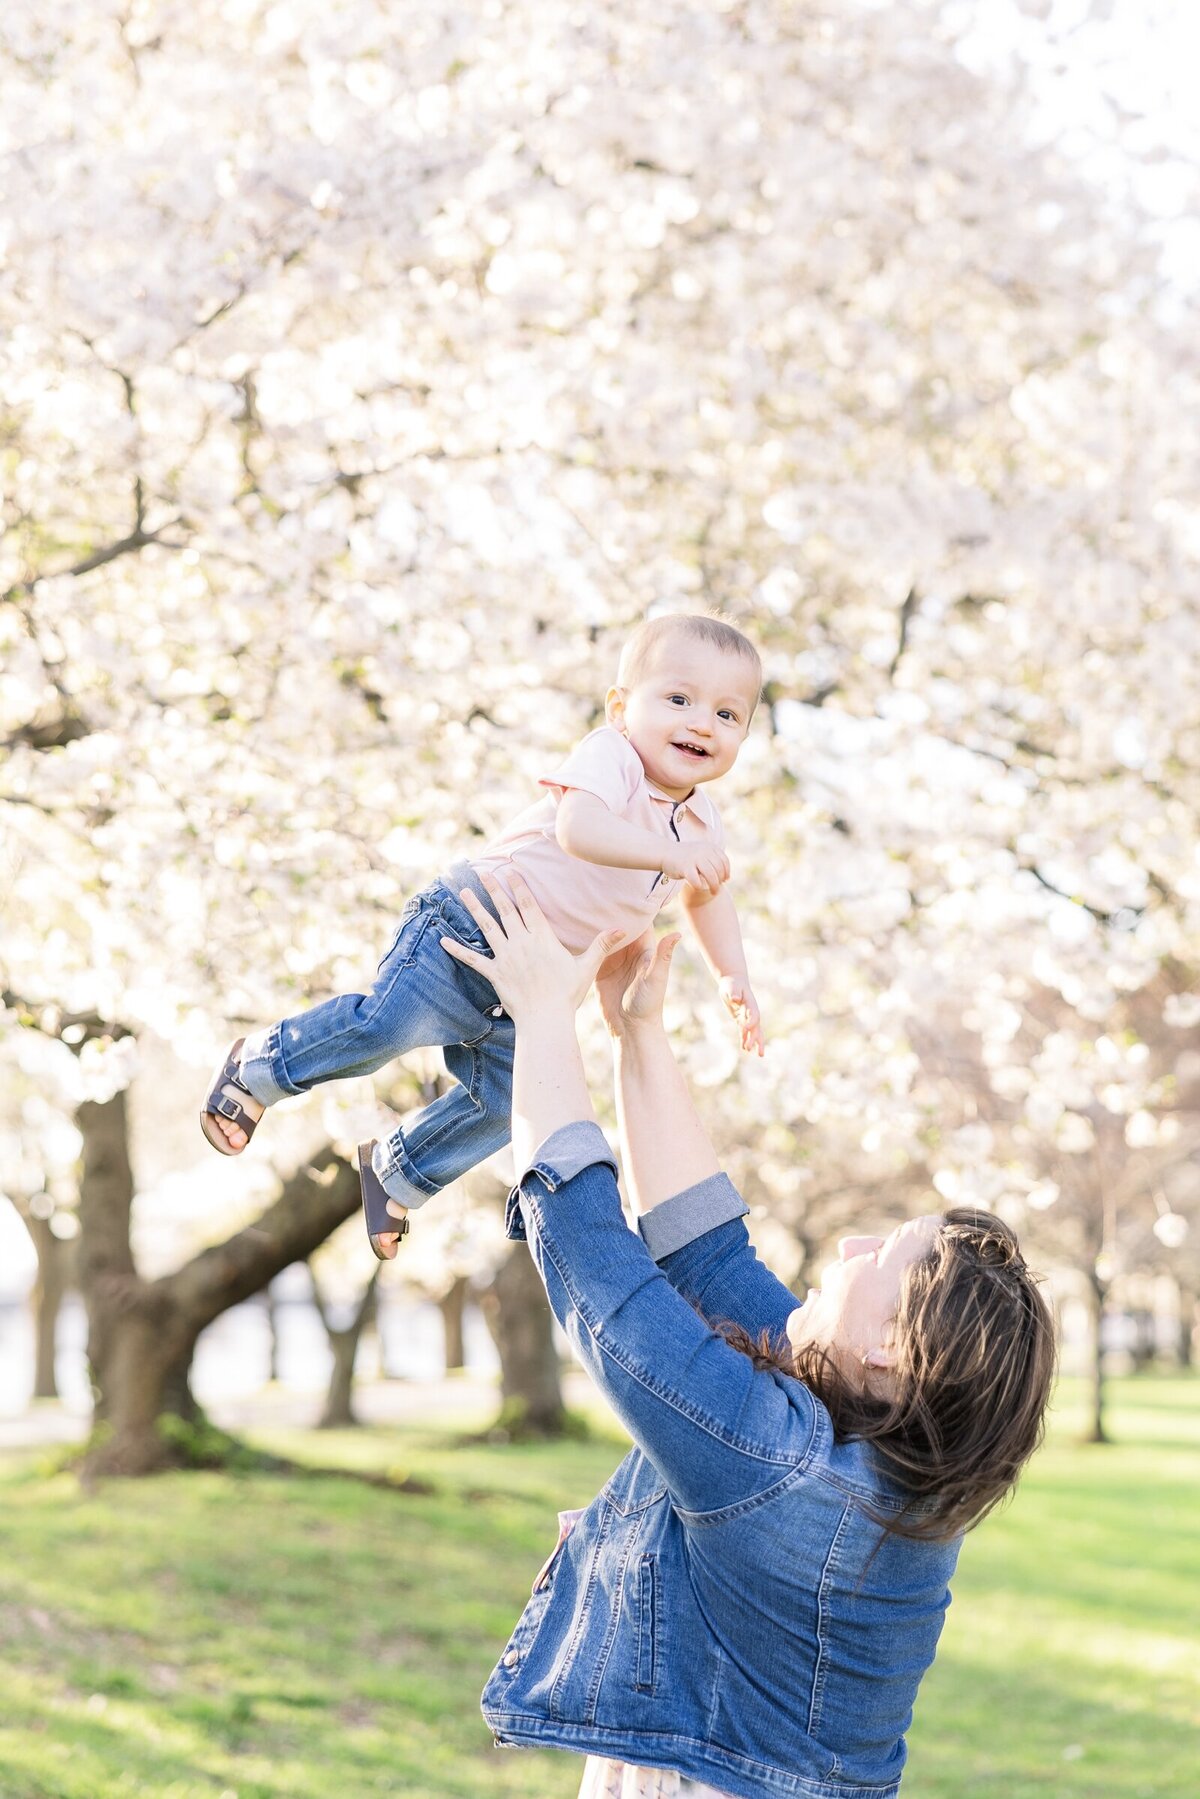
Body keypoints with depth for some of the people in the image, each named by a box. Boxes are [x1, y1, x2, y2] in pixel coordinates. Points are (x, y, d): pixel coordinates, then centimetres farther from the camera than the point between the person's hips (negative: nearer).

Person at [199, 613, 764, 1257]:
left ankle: (394, 1168, 29)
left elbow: (706, 893, 25)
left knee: (502, 1101, 7)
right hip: (474, 925, -8)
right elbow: (576, 828, -41)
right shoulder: (609, 757, -20)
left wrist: (734, 978, 18)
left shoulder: (698, 821, 4)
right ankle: (259, 1064, 5)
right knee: (383, 1025, -20)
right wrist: (669, 854, -49)